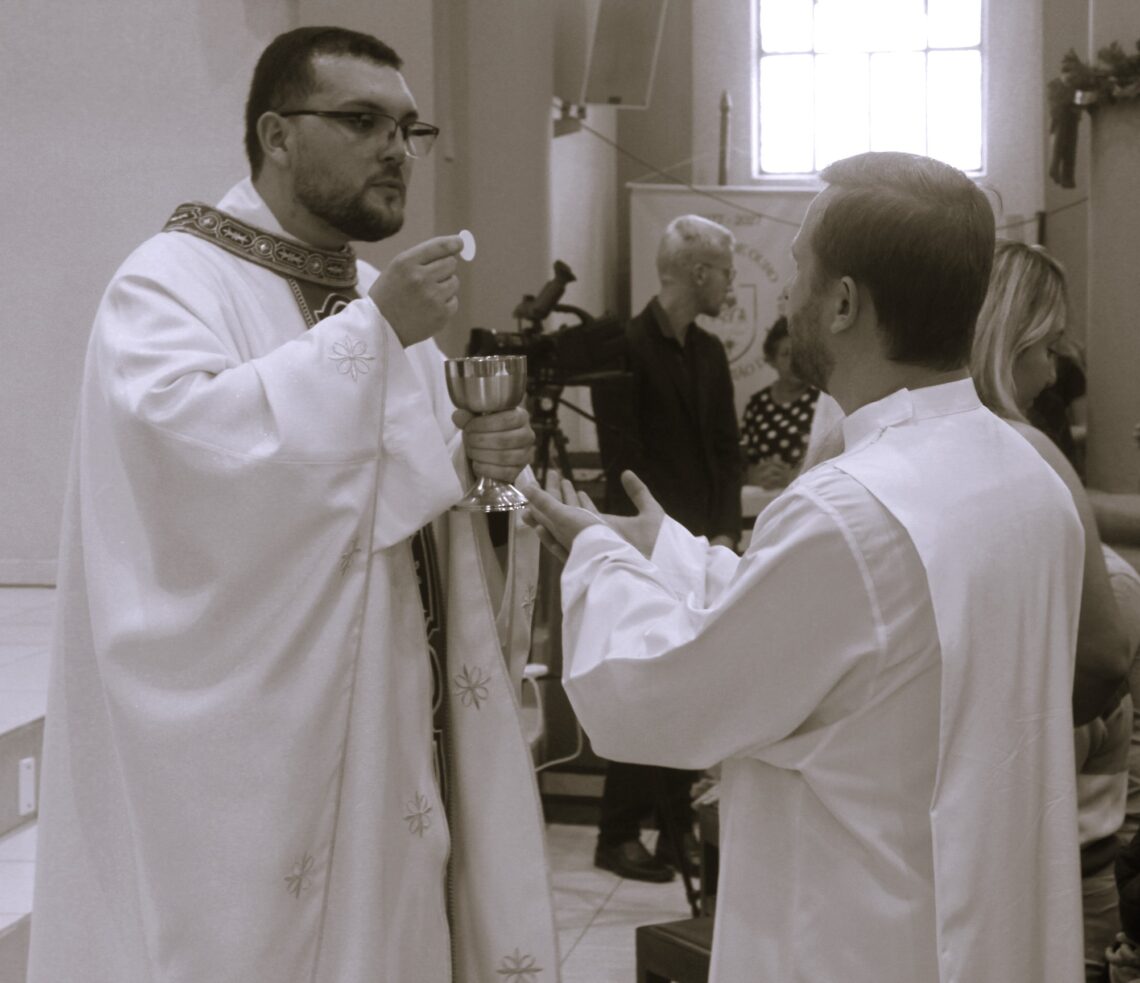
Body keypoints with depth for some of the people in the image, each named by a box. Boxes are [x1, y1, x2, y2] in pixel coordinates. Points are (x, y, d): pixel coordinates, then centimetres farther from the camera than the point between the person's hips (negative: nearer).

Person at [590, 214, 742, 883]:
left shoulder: (710, 351, 13)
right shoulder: (626, 348, -8)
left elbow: (728, 449, 13)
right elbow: (624, 460, -11)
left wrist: (724, 533, 0)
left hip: (701, 550, 6)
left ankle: (678, 822, 14)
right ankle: (619, 834, 6)